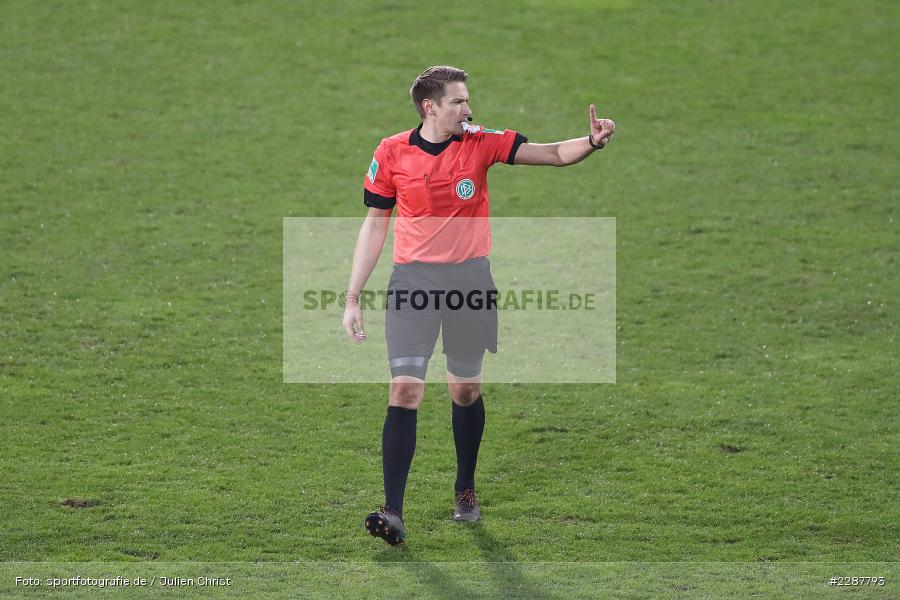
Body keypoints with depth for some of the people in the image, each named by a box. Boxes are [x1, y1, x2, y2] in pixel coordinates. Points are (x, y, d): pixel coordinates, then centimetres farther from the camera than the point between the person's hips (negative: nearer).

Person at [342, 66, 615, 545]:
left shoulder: (481, 143, 0)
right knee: (404, 389, -12)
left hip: (469, 278, 2)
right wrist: (352, 298, 4)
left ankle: (466, 491, 31)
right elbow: (374, 225, 6)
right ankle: (393, 512, -15)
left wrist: (592, 141, -25)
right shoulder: (391, 153, -1)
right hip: (412, 279, -2)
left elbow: (553, 154, -3)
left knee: (466, 388, 11)